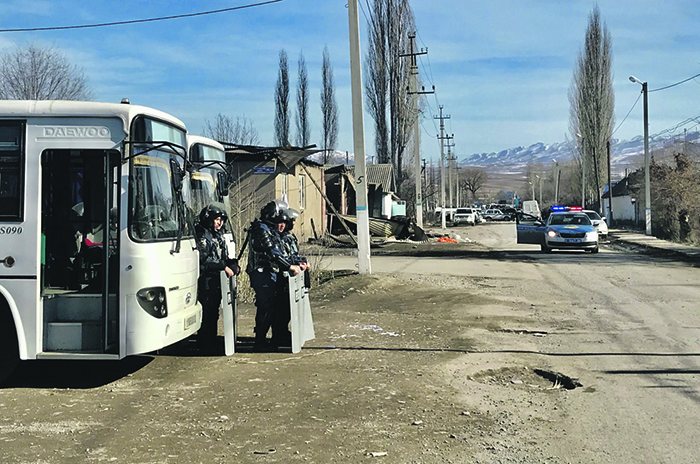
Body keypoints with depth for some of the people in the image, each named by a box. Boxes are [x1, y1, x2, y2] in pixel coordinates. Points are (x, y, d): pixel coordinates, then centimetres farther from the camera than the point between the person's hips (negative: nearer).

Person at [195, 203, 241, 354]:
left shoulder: (219, 236, 18)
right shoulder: (202, 235, -8)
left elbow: (224, 257, 22)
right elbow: (204, 260, -18)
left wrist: (234, 264, 1)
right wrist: (224, 267, -21)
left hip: (218, 281, 8)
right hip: (206, 282, -8)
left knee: (214, 314, 11)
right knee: (207, 313, -6)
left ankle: (211, 344, 19)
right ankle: (205, 346, 1)